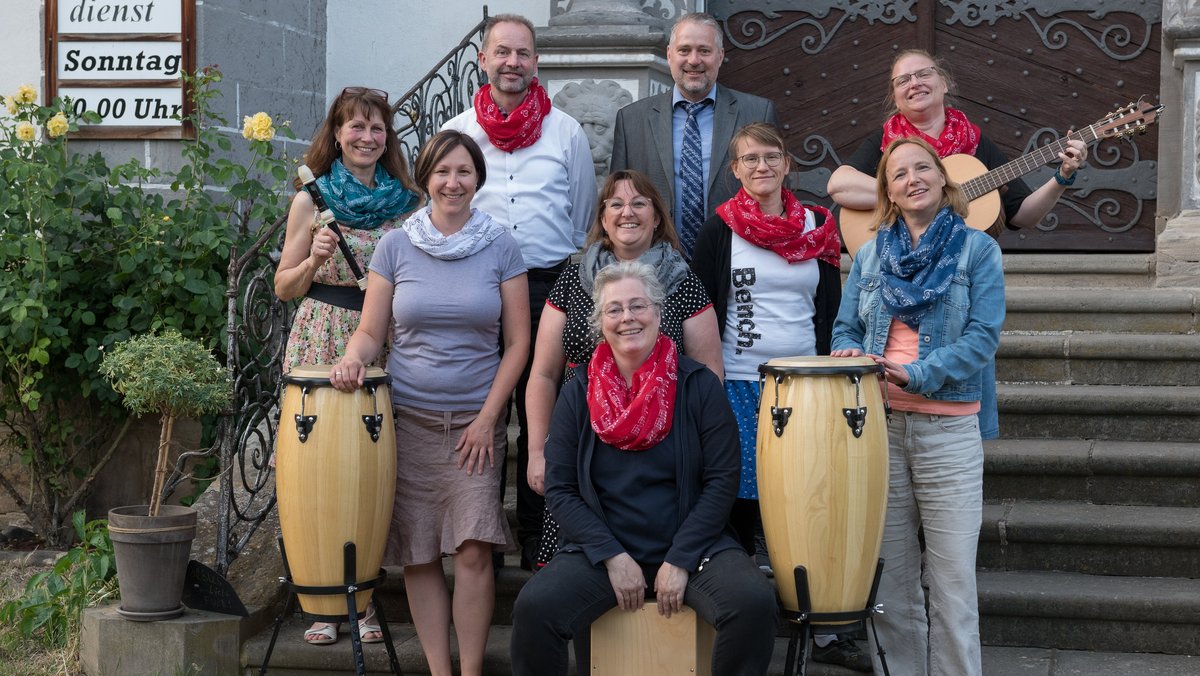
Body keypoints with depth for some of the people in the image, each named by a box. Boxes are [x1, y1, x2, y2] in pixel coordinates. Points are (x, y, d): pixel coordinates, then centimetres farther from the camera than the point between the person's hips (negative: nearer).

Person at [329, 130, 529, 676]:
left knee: (473, 548, -11)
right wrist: (351, 359, -15)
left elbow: (517, 342, 3)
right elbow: (371, 332, 8)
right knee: (418, 554, 1)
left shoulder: (500, 247, 3)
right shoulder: (395, 246, 5)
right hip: (408, 418, 1)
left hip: (474, 420, -1)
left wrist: (488, 417, -4)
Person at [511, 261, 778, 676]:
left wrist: (681, 560, -12)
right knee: (533, 609, -27)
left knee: (754, 603, -29)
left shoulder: (698, 385, 0)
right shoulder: (579, 393, 4)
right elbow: (560, 489, 2)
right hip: (603, 550, 1)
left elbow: (722, 481, -3)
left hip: (693, 546, -1)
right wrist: (612, 556, -11)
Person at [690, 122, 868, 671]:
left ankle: (825, 628, 7)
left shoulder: (817, 229, 10)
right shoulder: (720, 231, 3)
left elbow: (830, 311, 13)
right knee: (744, 501, -1)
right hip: (739, 384, -2)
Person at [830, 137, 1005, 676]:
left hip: (949, 430, -3)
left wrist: (914, 374, -19)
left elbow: (983, 336, -7)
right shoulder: (870, 254, 14)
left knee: (951, 576, -4)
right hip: (877, 425, 3)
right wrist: (853, 358, -9)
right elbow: (845, 327, 14)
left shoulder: (977, 249, 2)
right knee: (889, 573, 6)